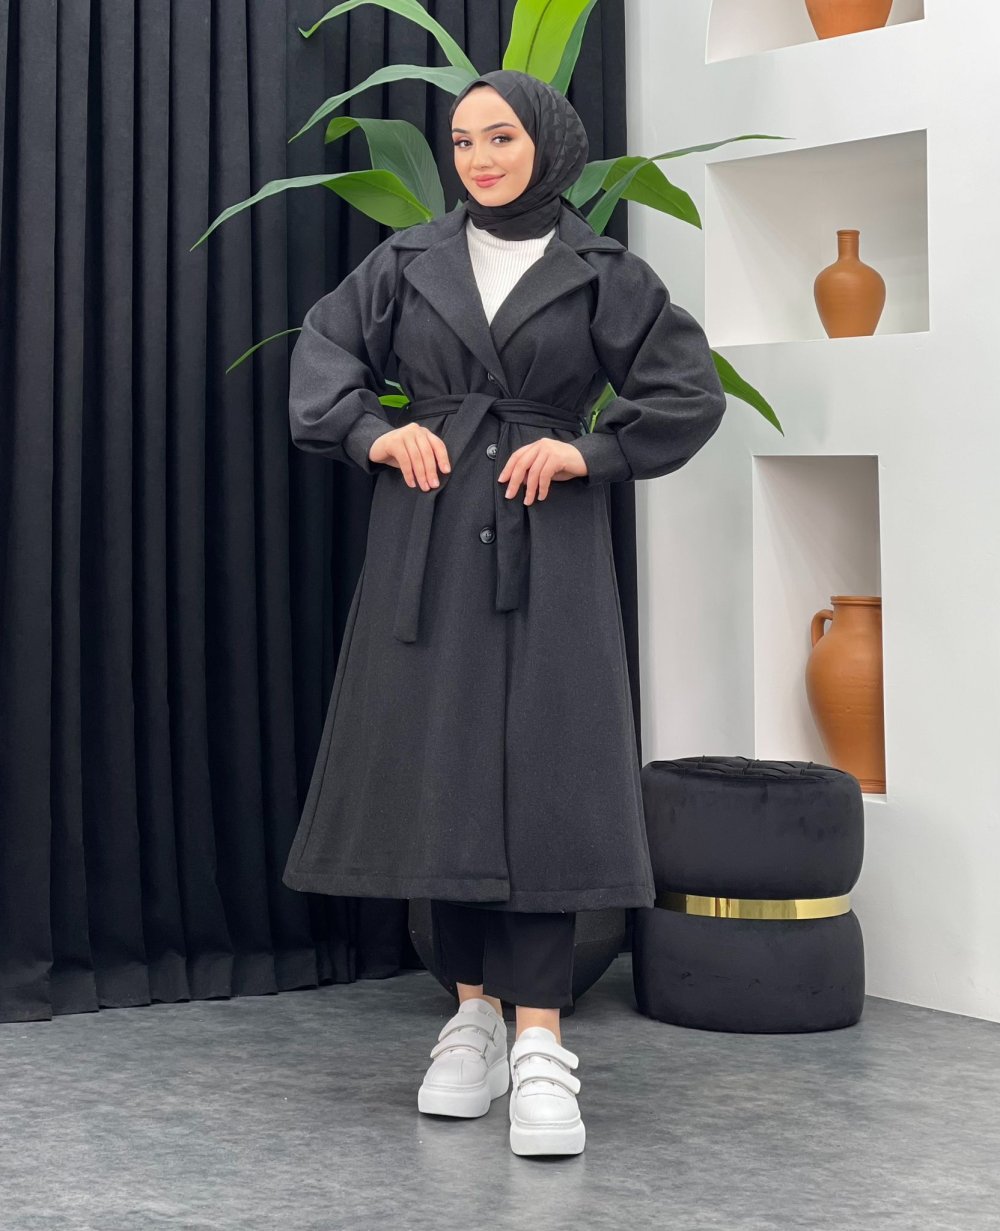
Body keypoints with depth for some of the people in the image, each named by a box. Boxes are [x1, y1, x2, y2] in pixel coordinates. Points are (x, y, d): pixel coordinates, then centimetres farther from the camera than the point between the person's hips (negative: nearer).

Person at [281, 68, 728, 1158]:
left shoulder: (601, 274, 4)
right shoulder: (410, 260, 10)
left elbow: (690, 391, 4)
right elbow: (324, 348, 11)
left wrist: (591, 453, -7)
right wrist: (373, 433, -6)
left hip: (545, 547, -2)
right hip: (427, 545, 3)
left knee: (540, 777, -9)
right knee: (437, 771, 2)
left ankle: (540, 1045, -11)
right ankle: (472, 1015, 12)